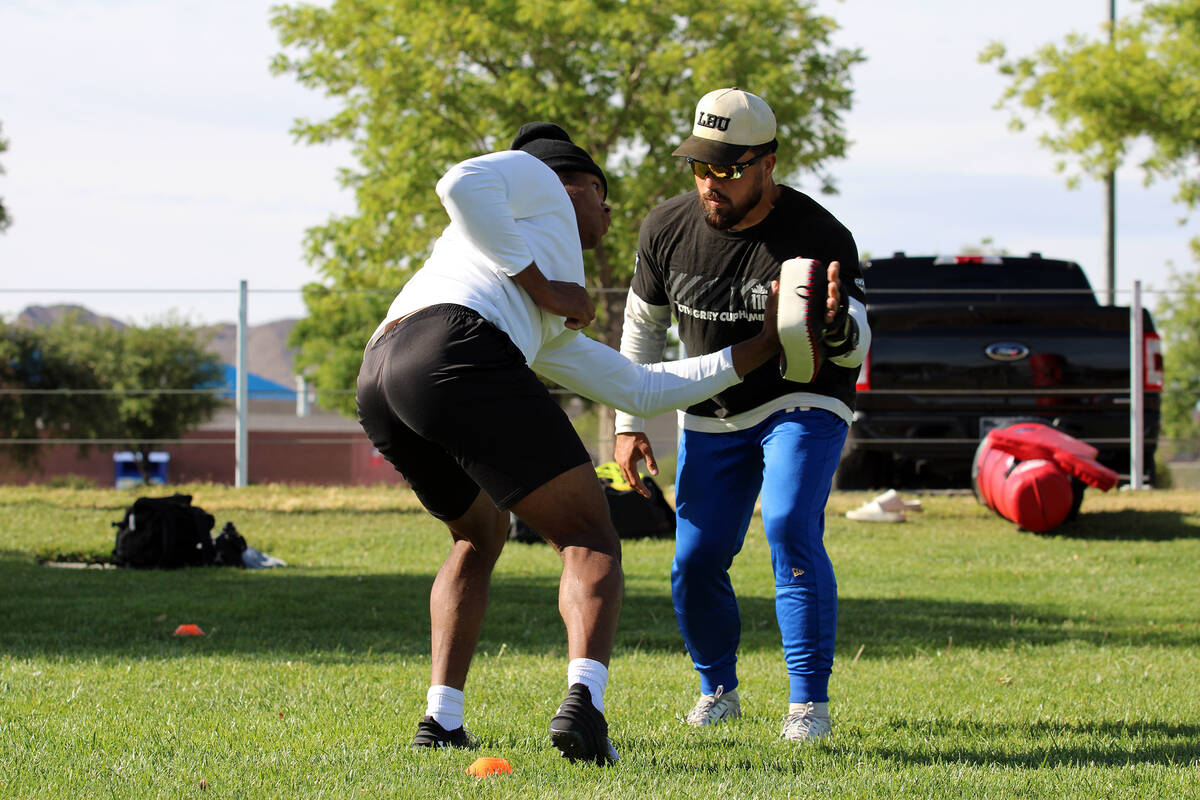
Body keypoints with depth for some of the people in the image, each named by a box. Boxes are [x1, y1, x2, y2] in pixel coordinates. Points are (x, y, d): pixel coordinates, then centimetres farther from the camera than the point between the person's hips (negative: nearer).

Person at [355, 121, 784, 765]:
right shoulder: (536, 178, 24)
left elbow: (638, 389, 43)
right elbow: (462, 184, 1)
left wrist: (755, 350, 49)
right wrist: (539, 284, 3)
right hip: (458, 350, -9)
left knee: (481, 534, 32)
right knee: (590, 542, -3)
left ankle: (441, 722, 17)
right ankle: (583, 704, -28)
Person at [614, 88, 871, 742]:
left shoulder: (818, 236, -25)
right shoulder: (668, 229, -12)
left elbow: (854, 348, -30)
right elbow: (644, 324, 5)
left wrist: (836, 321, -54)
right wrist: (629, 423, 2)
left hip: (802, 404, -4)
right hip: (711, 413, 4)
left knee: (791, 531, -24)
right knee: (696, 559, -1)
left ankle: (808, 701, -17)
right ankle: (717, 690, 23)